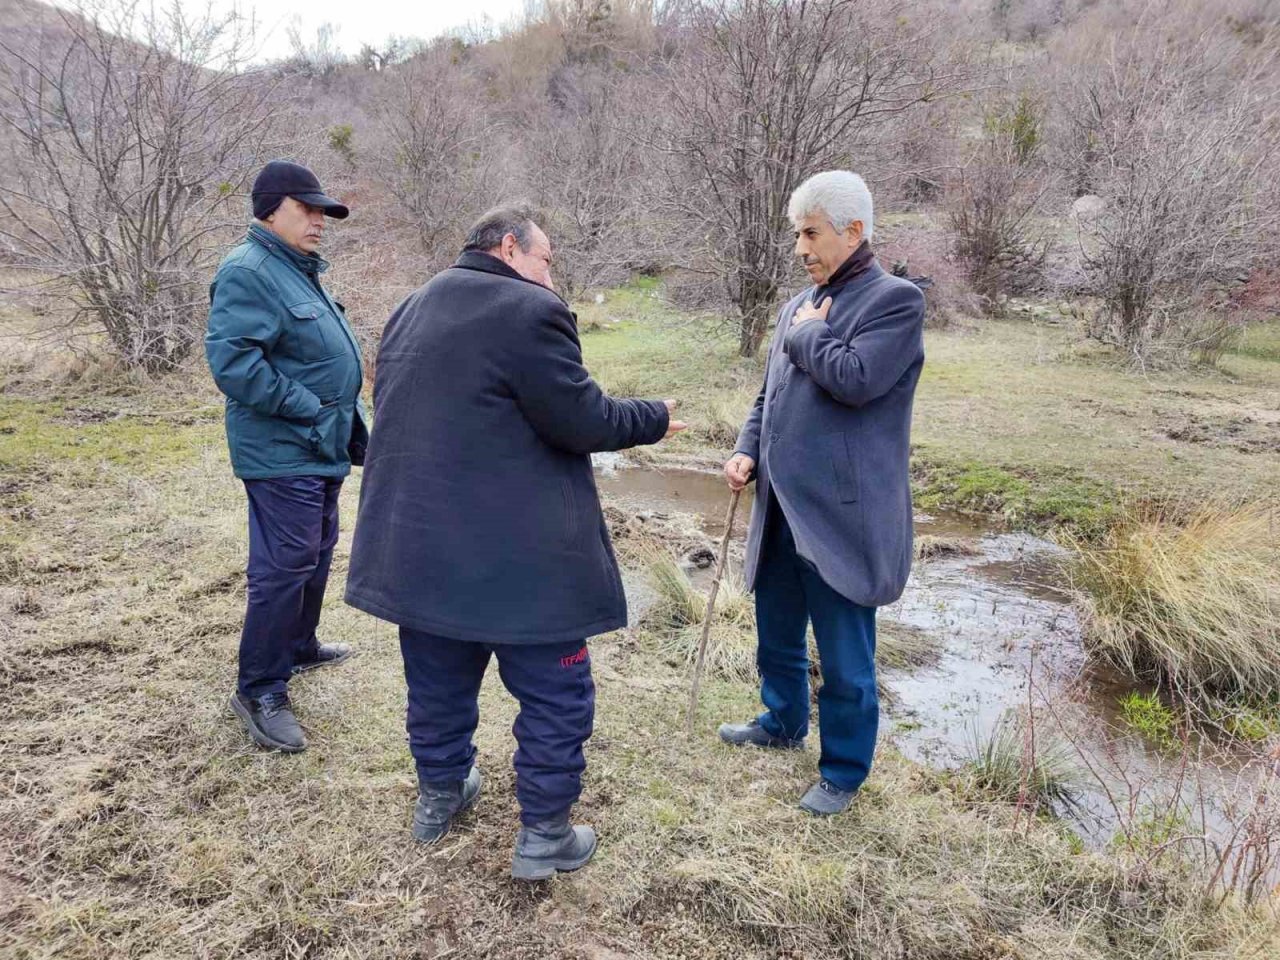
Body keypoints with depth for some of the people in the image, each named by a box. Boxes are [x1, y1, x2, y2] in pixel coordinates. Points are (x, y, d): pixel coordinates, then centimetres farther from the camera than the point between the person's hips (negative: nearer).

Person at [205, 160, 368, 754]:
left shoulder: (299, 270, 16)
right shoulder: (248, 273, -16)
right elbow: (231, 359, -26)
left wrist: (351, 425, 17)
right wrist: (308, 409, -21)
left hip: (320, 449, 10)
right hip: (283, 453, -10)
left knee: (316, 554, 20)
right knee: (283, 566, -7)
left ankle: (298, 646, 38)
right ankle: (260, 690, 4)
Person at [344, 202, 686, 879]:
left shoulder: (411, 310, 12)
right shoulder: (530, 311, -15)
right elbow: (581, 420, -16)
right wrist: (653, 419, 1)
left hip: (416, 539, 8)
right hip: (517, 552, -8)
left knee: (438, 679, 22)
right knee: (555, 694, 8)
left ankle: (438, 795, 40)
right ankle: (543, 835, 17)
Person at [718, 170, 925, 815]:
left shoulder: (895, 300, -9)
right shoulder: (798, 306, 13)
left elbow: (856, 380, -24)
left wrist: (806, 333, -8)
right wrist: (747, 451, 2)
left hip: (841, 513, -7)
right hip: (781, 507, 8)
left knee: (844, 658, 5)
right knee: (777, 633, 23)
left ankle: (844, 772, 24)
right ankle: (783, 722, 46)